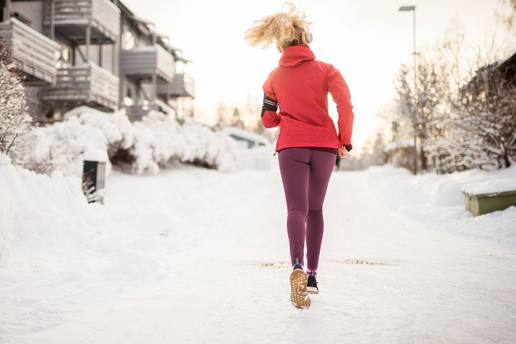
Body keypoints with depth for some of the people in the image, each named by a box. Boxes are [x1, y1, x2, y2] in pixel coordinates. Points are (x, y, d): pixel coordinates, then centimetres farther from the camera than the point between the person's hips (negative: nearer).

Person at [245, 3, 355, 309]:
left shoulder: (275, 77, 9)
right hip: (324, 146, 0)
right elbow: (345, 105, -11)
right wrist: (345, 141, -2)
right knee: (315, 209, 13)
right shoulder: (326, 70, 2)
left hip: (291, 147, 0)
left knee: (297, 208, -7)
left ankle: (298, 266, -34)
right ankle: (312, 275, 17)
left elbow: (268, 119, 13)